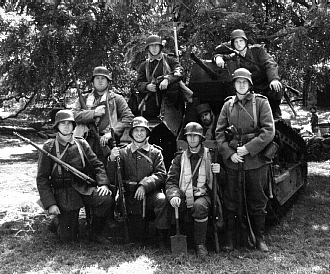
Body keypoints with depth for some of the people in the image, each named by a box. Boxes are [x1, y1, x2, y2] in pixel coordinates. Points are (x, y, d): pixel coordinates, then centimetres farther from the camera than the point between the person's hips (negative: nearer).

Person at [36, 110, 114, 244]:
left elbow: (97, 165, 8)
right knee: (68, 236, -7)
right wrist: (50, 204, -13)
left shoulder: (81, 144, 6)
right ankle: (58, 220, 29)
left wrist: (103, 183, -12)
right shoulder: (49, 147, -2)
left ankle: (95, 233, -2)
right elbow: (42, 178, -3)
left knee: (106, 200, -26)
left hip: (83, 188, 2)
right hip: (62, 193, -2)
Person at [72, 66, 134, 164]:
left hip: (107, 145, -1)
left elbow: (129, 117, -1)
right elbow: (74, 115, 2)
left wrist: (111, 133, -11)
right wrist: (94, 113, -10)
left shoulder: (116, 99, 10)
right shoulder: (83, 99, 17)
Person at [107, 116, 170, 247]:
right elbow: (113, 179, 5)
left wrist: (144, 186, -17)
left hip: (150, 193, -1)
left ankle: (163, 237, -19)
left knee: (162, 199, -31)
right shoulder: (123, 152, 12)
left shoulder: (155, 152, 11)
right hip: (129, 195, 1)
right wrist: (112, 160, -13)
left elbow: (161, 174, -1)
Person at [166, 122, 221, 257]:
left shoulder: (210, 156, 9)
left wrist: (219, 171, -11)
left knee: (200, 206, -36)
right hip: (184, 196, 2)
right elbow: (171, 180, 4)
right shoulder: (180, 157, 12)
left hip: (203, 195, -2)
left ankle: (200, 244, -16)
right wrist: (173, 195, -17)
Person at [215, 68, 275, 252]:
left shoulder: (261, 102, -1)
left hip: (256, 160, -2)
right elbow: (219, 132, 6)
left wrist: (248, 148, -15)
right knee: (231, 201, 8)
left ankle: (259, 237, 23)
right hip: (232, 160, 2)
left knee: (257, 201, 8)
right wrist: (229, 153, -7)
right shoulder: (228, 105, 7)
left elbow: (269, 131, -8)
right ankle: (230, 238, 19)